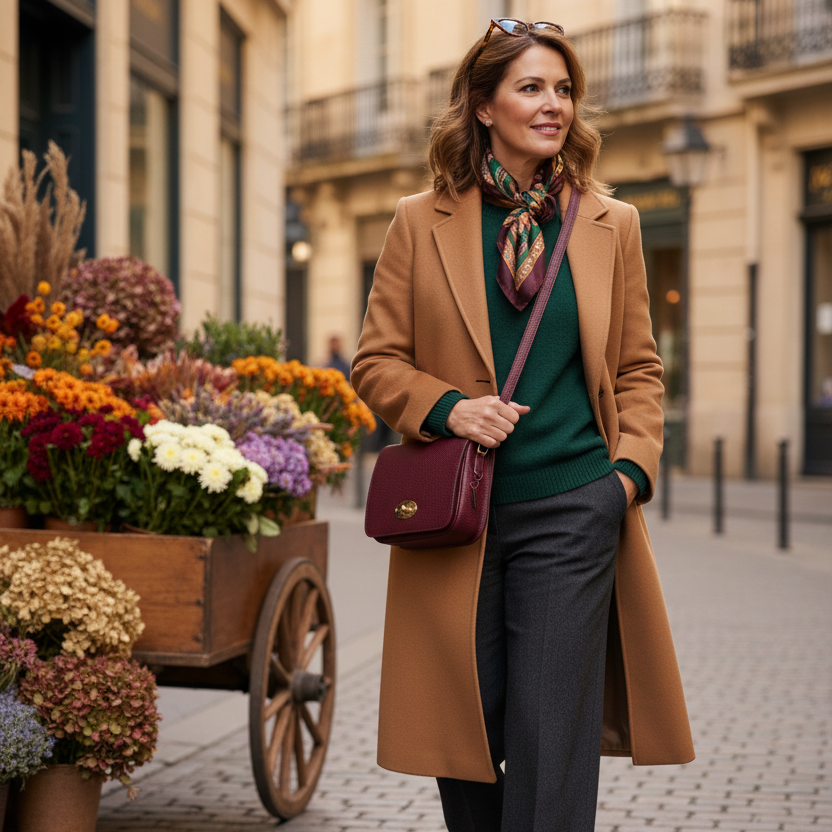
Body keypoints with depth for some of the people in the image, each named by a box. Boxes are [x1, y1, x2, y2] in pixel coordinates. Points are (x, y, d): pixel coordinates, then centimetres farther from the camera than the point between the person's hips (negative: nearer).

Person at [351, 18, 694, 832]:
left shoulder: (611, 224, 8)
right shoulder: (421, 223, 4)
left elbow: (638, 368, 13)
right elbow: (376, 362, 6)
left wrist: (633, 467, -2)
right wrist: (446, 407, -12)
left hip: (572, 512, 0)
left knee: (554, 745, -3)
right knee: (465, 735, 9)